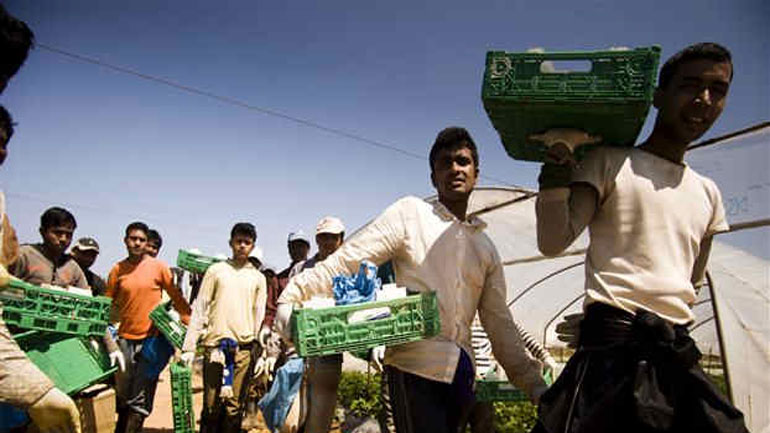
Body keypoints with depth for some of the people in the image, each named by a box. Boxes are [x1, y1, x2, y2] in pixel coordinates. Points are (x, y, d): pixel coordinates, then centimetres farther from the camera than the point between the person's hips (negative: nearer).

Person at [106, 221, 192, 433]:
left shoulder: (158, 267, -3)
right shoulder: (117, 269, 5)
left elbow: (176, 297, 0)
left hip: (151, 338, -3)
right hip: (125, 338, 3)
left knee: (140, 400, -2)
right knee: (123, 396, 12)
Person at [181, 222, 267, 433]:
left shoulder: (258, 278, 12)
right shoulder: (216, 270, 7)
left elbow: (260, 317, 11)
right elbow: (199, 309, 5)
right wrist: (189, 347, -1)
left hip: (244, 347, 1)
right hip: (215, 344, -1)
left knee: (235, 407, 3)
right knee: (212, 405, 0)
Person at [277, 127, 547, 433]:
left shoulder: (485, 247, 14)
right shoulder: (411, 213, -2)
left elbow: (499, 322, 15)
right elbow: (347, 260, -9)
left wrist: (533, 383, 10)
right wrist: (292, 298, -18)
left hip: (461, 374, 6)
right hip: (414, 367, -5)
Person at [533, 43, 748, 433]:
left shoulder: (707, 193, 18)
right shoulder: (610, 162, 1)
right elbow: (553, 242, -13)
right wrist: (558, 159, -16)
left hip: (680, 355, 6)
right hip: (613, 347, -6)